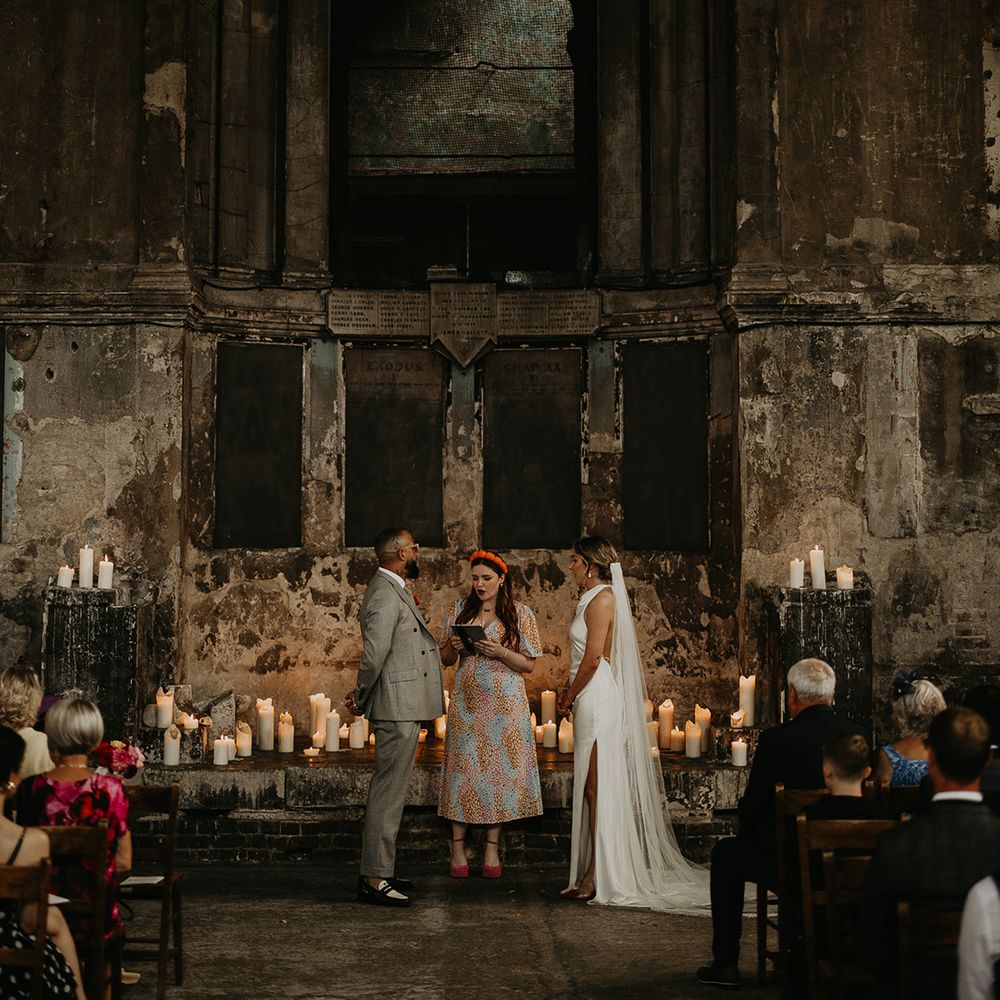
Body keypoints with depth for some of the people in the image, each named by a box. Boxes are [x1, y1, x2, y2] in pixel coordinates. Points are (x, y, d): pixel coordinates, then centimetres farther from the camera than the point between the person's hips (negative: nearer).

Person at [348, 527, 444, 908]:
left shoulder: (394, 590, 16)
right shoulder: (385, 595, -18)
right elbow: (374, 654, -22)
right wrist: (361, 700, -9)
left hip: (403, 706, 11)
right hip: (398, 708, -11)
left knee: (388, 791, 16)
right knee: (388, 793, -8)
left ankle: (377, 871, 24)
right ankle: (374, 880, -5)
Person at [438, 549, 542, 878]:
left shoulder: (520, 613, 2)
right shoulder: (460, 610, 9)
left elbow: (529, 664, 2)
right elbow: (445, 658, 14)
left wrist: (500, 652, -14)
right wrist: (455, 647, -8)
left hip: (504, 702, -1)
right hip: (467, 700, 2)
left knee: (499, 767, -1)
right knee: (463, 766, -2)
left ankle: (492, 847, 7)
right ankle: (458, 848, 3)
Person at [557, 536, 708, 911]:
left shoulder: (602, 599, -13)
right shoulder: (596, 598, 16)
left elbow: (593, 658, -18)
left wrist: (568, 697, -8)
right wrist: (570, 692, 12)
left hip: (598, 699, -10)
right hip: (594, 701, 10)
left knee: (598, 786, -8)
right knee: (593, 786, 10)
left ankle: (598, 876, -5)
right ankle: (595, 872, 15)